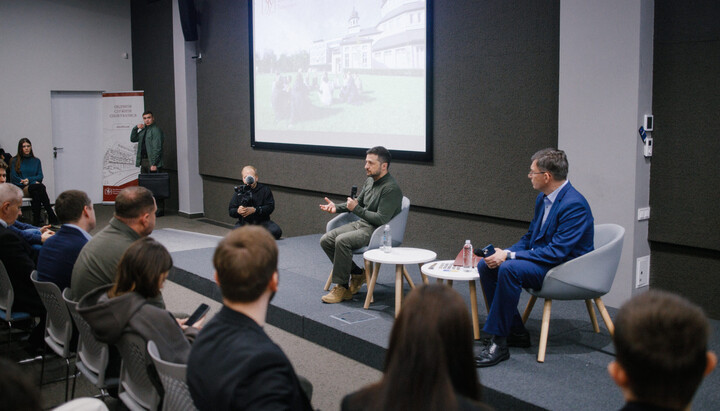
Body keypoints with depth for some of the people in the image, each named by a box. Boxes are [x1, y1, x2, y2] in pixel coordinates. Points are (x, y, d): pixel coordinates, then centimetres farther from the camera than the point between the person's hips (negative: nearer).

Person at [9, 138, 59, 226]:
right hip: (20, 189, -2)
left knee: (36, 193, -38)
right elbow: (13, 177, 3)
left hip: (33, 187, 2)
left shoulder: (36, 161, 19)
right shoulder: (15, 161, 12)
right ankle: (52, 217, -40)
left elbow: (40, 176, 9)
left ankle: (36, 221, -39)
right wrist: (24, 182, -10)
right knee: (40, 187, -34)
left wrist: (29, 180, -9)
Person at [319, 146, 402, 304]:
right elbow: (359, 202, 25)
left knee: (342, 241, -31)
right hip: (361, 224, 9)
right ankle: (357, 274, 7)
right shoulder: (370, 180, 10)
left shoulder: (391, 188, -18)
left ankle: (342, 288, -17)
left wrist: (356, 209, -18)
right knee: (326, 240, -5)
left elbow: (382, 219, -23)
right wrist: (336, 207, 10)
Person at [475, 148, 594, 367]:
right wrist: (505, 252, -4)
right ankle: (516, 332, 4)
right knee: (486, 265, -3)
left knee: (510, 269, -32)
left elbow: (557, 252, -27)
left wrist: (510, 256, -25)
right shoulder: (543, 198, 7)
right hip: (540, 258, 10)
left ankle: (499, 342, -24)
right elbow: (530, 237, 17)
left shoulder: (574, 205, -22)